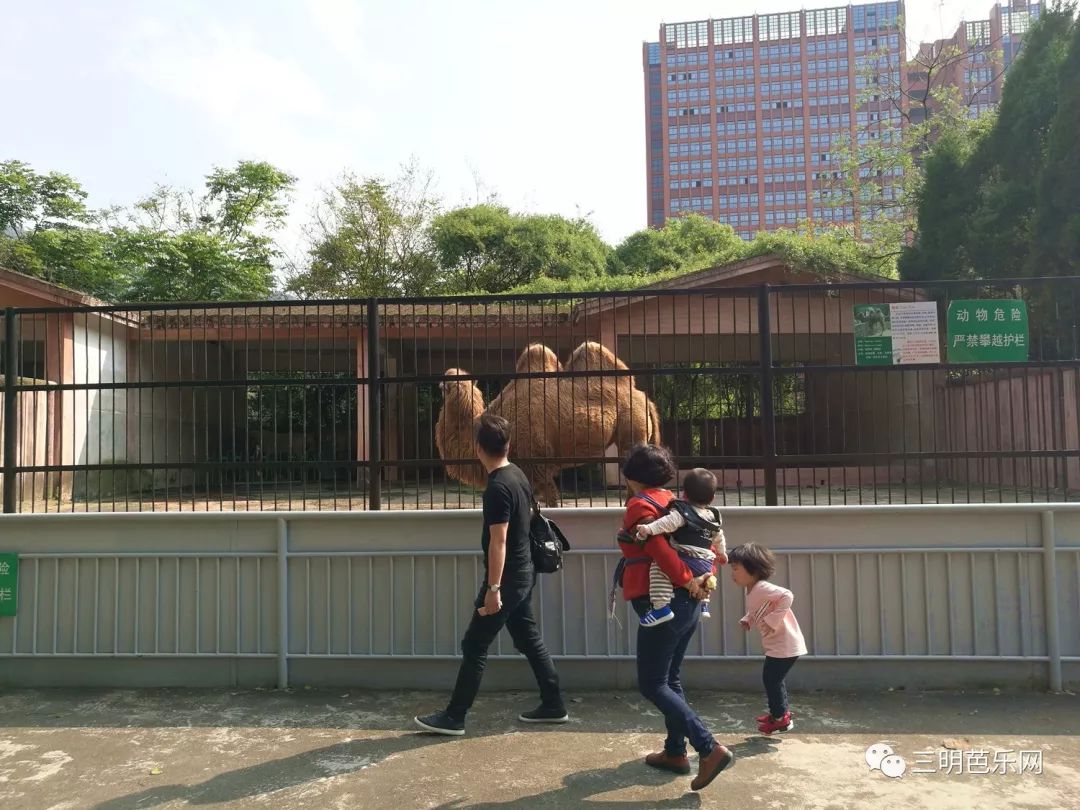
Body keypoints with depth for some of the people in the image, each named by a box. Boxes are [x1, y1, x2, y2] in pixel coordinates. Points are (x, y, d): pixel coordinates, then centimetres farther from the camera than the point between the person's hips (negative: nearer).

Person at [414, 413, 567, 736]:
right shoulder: (518, 476, 7)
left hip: (508, 579, -9)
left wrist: (493, 589, -21)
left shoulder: (497, 487, -22)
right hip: (523, 573, 9)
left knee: (475, 646, 0)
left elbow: (498, 542, -24)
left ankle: (453, 718, 9)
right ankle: (554, 705, 24)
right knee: (530, 639, 17)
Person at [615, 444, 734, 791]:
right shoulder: (674, 502, 13)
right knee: (669, 678, 19)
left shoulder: (639, 506, -12)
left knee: (652, 685, -1)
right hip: (688, 604, 9)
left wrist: (686, 580, -17)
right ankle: (676, 752, 27)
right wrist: (706, 575, 3)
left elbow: (658, 547, -25)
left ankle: (710, 749, -7)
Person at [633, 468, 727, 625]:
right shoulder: (714, 516, 17)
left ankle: (661, 607, -26)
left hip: (686, 561, -8)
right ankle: (704, 605, 43)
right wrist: (722, 553, 51)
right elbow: (719, 538, 32)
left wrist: (648, 529, -35)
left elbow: (668, 523, -24)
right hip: (706, 565, 8)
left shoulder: (682, 512, -5)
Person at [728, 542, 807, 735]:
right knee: (772, 679, 22)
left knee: (771, 679, 2)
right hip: (776, 644, 10)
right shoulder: (751, 591, 6)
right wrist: (747, 620, 1)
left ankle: (780, 717, 20)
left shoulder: (762, 588, -24)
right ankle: (781, 712, 40)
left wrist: (772, 621, -32)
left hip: (785, 644, -10)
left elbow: (787, 596, -36)